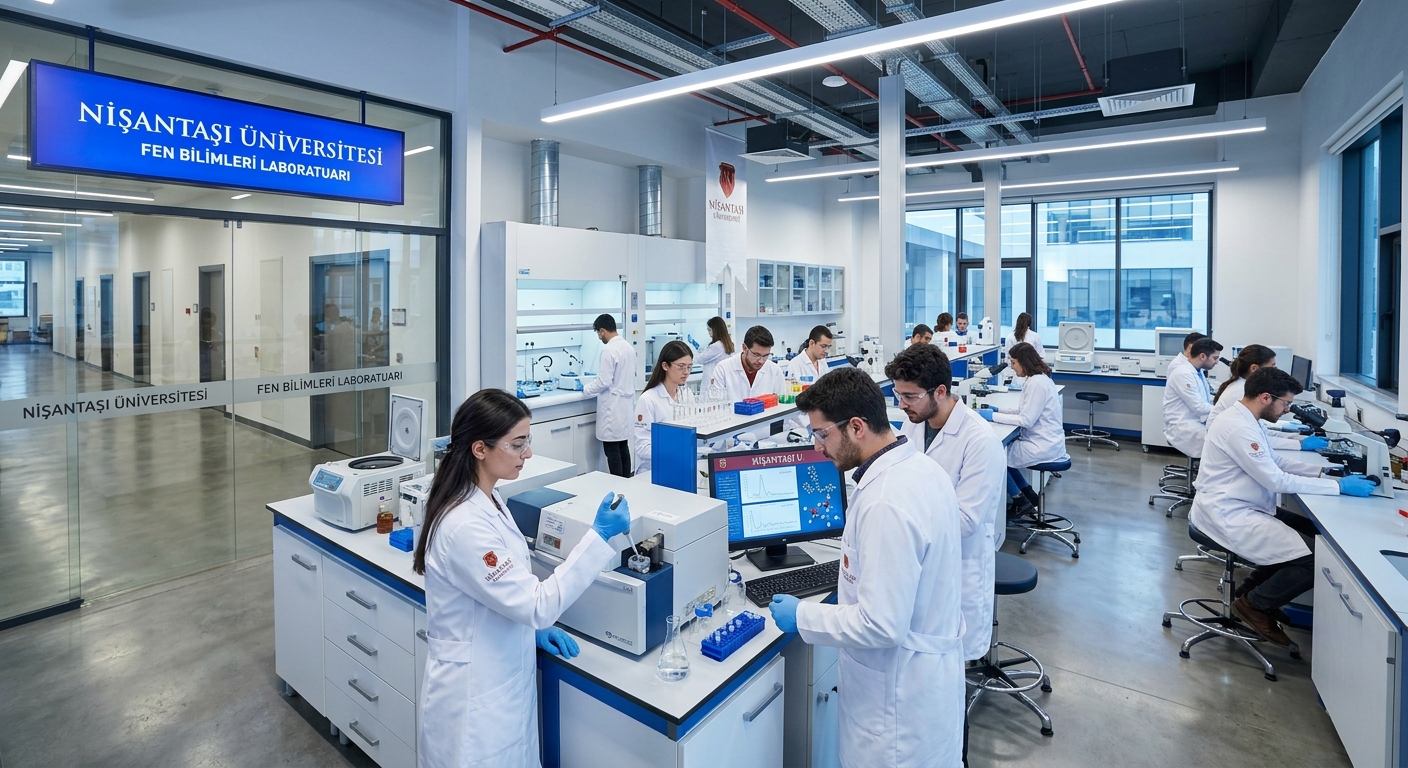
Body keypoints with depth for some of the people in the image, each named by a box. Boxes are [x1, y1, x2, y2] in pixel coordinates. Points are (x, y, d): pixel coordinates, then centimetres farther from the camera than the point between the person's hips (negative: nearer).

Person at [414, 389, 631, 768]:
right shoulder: (465, 525, -29)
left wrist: (535, 625, 2)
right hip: (476, 699, -8)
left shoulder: (487, 501, 0)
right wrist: (599, 537, -28)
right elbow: (536, 604, -26)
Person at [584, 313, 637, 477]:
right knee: (623, 446, 13)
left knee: (612, 449, -2)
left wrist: (586, 389, -2)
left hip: (612, 407, -9)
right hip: (626, 403, 9)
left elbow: (604, 382, -18)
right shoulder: (628, 347, 8)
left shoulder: (609, 351, -17)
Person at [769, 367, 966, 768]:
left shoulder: (886, 504, -32)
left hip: (900, 691, -8)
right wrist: (855, 593, 12)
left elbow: (882, 625, -28)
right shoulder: (921, 466, -2)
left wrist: (802, 615, -17)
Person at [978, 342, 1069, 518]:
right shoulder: (1039, 378, 10)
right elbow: (1025, 411, 16)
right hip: (1045, 442, 10)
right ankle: (1028, 495, 21)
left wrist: (993, 416, -17)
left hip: (1043, 447, -10)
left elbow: (1026, 420, -22)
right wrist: (998, 410, 7)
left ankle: (1021, 502, 12)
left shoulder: (1037, 382, -20)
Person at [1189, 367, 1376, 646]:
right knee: (1316, 557, -12)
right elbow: (1277, 480, -20)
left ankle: (1252, 589, 23)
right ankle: (1254, 604, 7)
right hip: (1229, 516, -11)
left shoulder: (1247, 420, 10)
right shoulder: (1238, 428, -23)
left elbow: (1276, 460, 20)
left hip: (1242, 508, 11)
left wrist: (1323, 472, 8)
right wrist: (1339, 486, -14)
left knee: (1312, 533, 17)